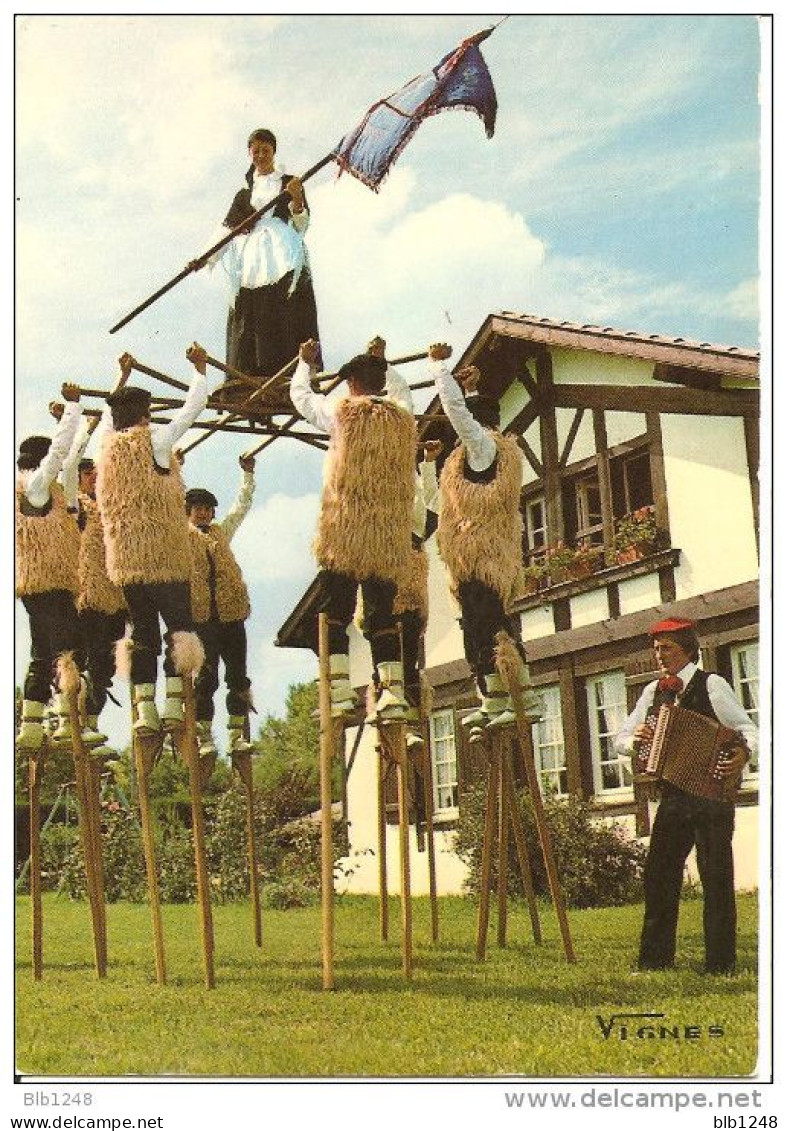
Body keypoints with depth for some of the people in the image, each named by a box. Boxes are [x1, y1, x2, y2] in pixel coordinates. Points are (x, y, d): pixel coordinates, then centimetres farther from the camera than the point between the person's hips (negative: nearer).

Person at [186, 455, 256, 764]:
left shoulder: (222, 531, 20)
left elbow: (242, 504, 23)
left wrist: (248, 473, 18)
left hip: (231, 612, 4)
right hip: (200, 614, -4)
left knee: (237, 674, 1)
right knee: (205, 676, -4)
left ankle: (237, 734, 5)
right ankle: (205, 737, -1)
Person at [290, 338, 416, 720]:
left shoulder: (342, 413, 0)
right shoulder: (404, 420, 10)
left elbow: (299, 394, 16)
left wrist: (306, 362, 34)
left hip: (344, 531, -3)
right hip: (390, 535, 3)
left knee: (336, 612, 0)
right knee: (383, 615, 5)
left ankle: (340, 691, -7)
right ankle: (393, 693, -4)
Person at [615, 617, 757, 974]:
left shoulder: (711, 685, -3)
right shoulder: (653, 692, 11)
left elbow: (747, 728, -6)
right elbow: (621, 740, 16)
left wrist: (743, 752, -27)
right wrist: (634, 740, -7)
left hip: (712, 793, -5)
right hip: (673, 797, 5)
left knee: (716, 877, -1)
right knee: (659, 872, 5)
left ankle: (721, 962, 7)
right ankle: (656, 956, 16)